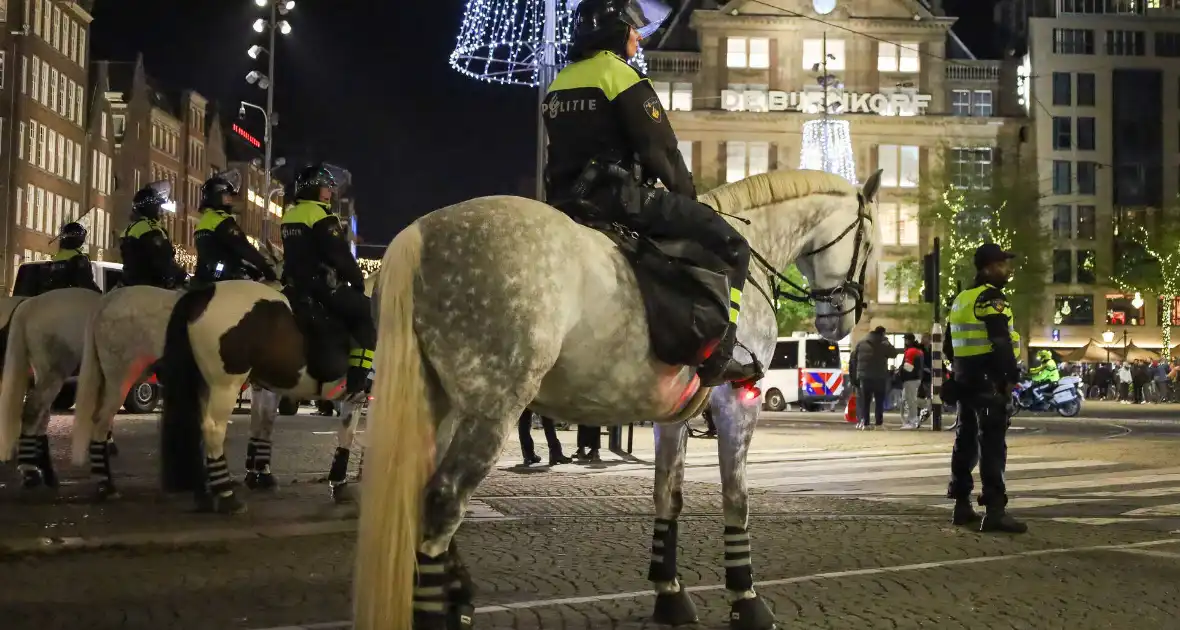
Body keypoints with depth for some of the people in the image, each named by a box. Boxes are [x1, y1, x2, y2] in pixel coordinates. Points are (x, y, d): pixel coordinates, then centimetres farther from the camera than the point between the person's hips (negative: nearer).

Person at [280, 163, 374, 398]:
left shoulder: (289, 216, 15)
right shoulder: (321, 216, -13)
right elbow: (339, 254, -16)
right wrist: (357, 279, -5)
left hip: (296, 285, 9)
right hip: (322, 284, -9)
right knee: (364, 318, -4)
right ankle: (357, 381, -15)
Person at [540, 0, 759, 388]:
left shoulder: (559, 83, 19)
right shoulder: (619, 73, -6)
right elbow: (659, 149, -10)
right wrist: (687, 193, 8)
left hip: (568, 203, 9)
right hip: (618, 195, -9)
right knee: (730, 246, -5)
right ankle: (717, 358, -10)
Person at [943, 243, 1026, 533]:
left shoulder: (960, 300, 17)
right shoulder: (992, 298, -12)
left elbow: (949, 346, 21)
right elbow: (1001, 342, -21)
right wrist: (1012, 375, -15)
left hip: (965, 380, 9)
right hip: (989, 381, -9)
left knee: (966, 441, 14)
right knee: (992, 444, -11)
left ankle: (962, 505, 19)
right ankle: (995, 510, -14)